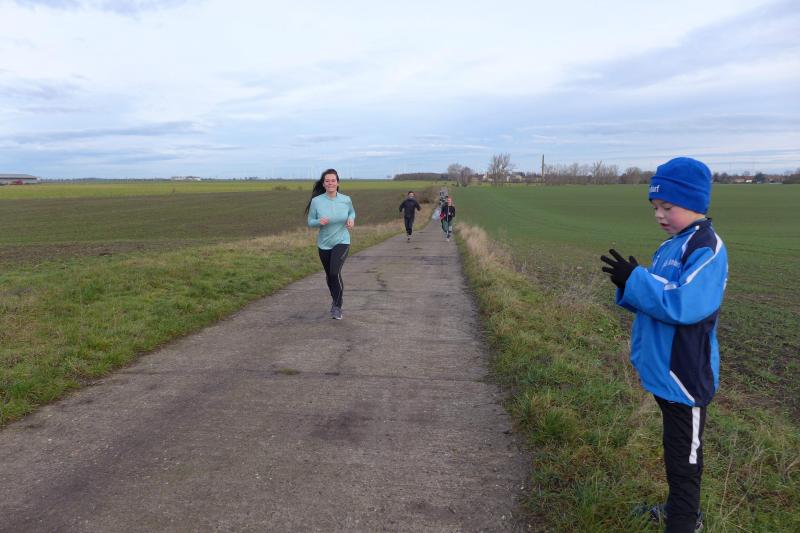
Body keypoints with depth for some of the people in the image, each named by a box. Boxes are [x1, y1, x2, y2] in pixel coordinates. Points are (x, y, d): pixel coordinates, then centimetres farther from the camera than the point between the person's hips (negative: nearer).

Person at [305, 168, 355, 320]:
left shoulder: (346, 200, -7)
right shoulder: (316, 201, -11)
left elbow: (352, 212, 15)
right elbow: (310, 222, -2)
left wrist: (351, 219, -7)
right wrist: (319, 222, -23)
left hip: (342, 242, -2)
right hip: (324, 244, 2)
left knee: (335, 272, -21)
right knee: (329, 275, 16)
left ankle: (337, 306, -4)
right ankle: (335, 300, 44)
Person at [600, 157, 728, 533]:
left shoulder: (707, 249, -19)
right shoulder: (671, 246, 10)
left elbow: (683, 305, -29)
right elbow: (656, 297, 14)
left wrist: (634, 279, -26)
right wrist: (630, 282, -5)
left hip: (685, 375, -9)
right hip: (663, 369, 9)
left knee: (684, 456, 6)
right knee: (676, 448, 25)